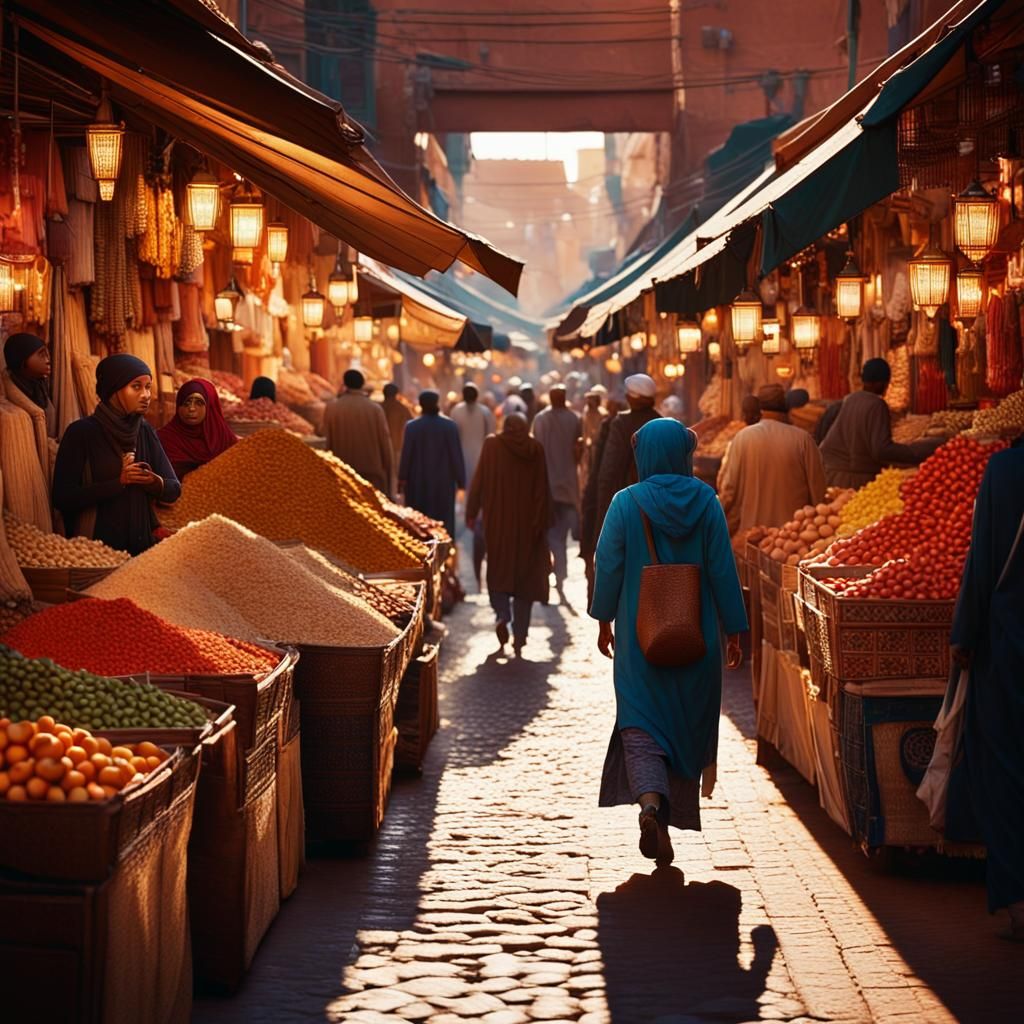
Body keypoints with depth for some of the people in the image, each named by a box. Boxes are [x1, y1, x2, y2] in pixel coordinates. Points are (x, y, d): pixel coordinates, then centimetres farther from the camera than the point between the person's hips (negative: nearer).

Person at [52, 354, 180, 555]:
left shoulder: (146, 432, 9)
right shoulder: (81, 432, -6)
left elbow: (174, 490, 9)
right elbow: (63, 497, -12)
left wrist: (155, 482, -13)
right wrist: (119, 482, -19)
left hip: (143, 544, 5)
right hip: (96, 544, -5)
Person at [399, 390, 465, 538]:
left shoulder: (412, 426, -9)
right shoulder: (449, 426, -8)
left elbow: (406, 454, -7)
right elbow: (456, 454, -6)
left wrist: (402, 477, 2)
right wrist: (460, 480, 1)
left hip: (418, 481, 0)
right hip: (443, 480, 0)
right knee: (443, 518, 8)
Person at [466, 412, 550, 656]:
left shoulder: (492, 445, -2)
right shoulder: (535, 449, 0)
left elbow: (479, 481, -3)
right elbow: (542, 490, -2)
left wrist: (471, 513, 3)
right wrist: (540, 524, 2)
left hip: (498, 520, -1)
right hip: (527, 523, 1)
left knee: (498, 571, 14)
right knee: (525, 576, 7)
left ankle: (502, 615, -13)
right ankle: (519, 638, 4)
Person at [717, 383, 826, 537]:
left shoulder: (743, 437, -3)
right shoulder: (802, 439, -5)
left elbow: (728, 487, -1)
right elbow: (817, 489, -1)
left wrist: (730, 530, 9)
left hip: (751, 531, 0)